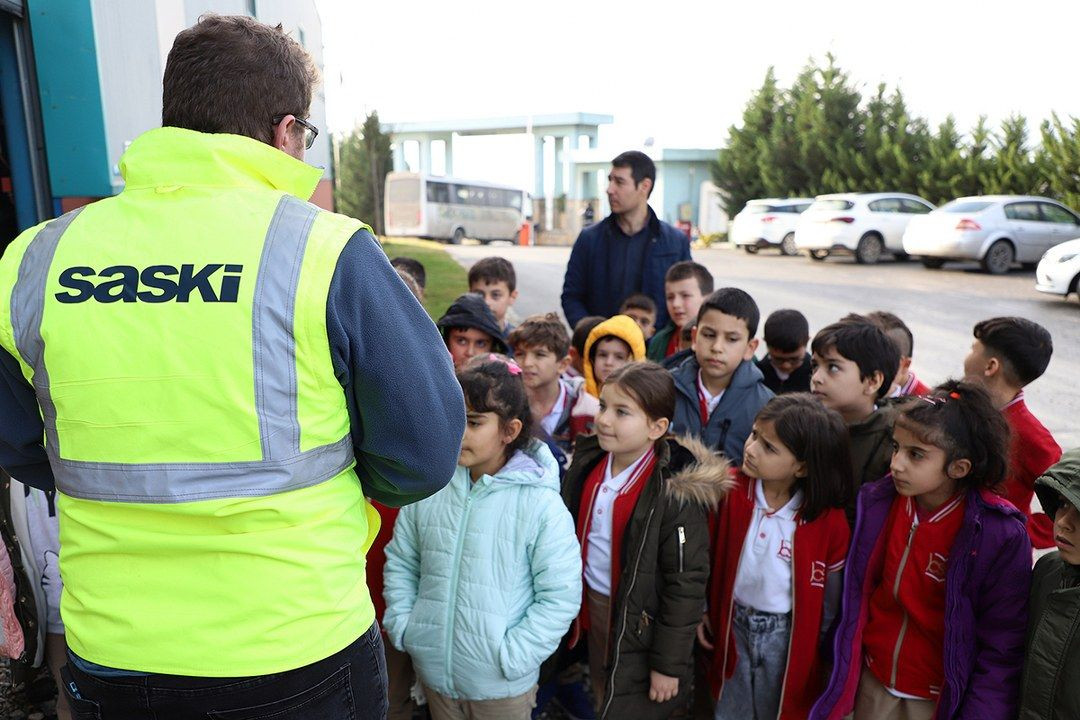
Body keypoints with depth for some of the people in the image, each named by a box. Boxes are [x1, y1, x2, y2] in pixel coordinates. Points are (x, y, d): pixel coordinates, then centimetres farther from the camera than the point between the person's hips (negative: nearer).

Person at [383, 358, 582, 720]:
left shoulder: (541, 504, -16)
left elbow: (561, 595, -12)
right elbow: (400, 562, 8)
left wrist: (513, 655, -15)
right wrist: (402, 625, 0)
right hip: (432, 671, 4)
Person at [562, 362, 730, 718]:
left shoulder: (676, 494, -24)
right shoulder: (587, 463, -5)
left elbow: (686, 585, -19)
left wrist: (669, 663, -14)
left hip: (642, 624, -6)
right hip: (592, 606, 6)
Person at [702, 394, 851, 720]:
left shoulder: (828, 520, -21)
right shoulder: (732, 490, -15)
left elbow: (831, 593, -7)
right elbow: (712, 555, -1)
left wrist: (819, 646, 4)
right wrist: (705, 608, 4)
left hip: (788, 634, -2)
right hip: (734, 623, 2)